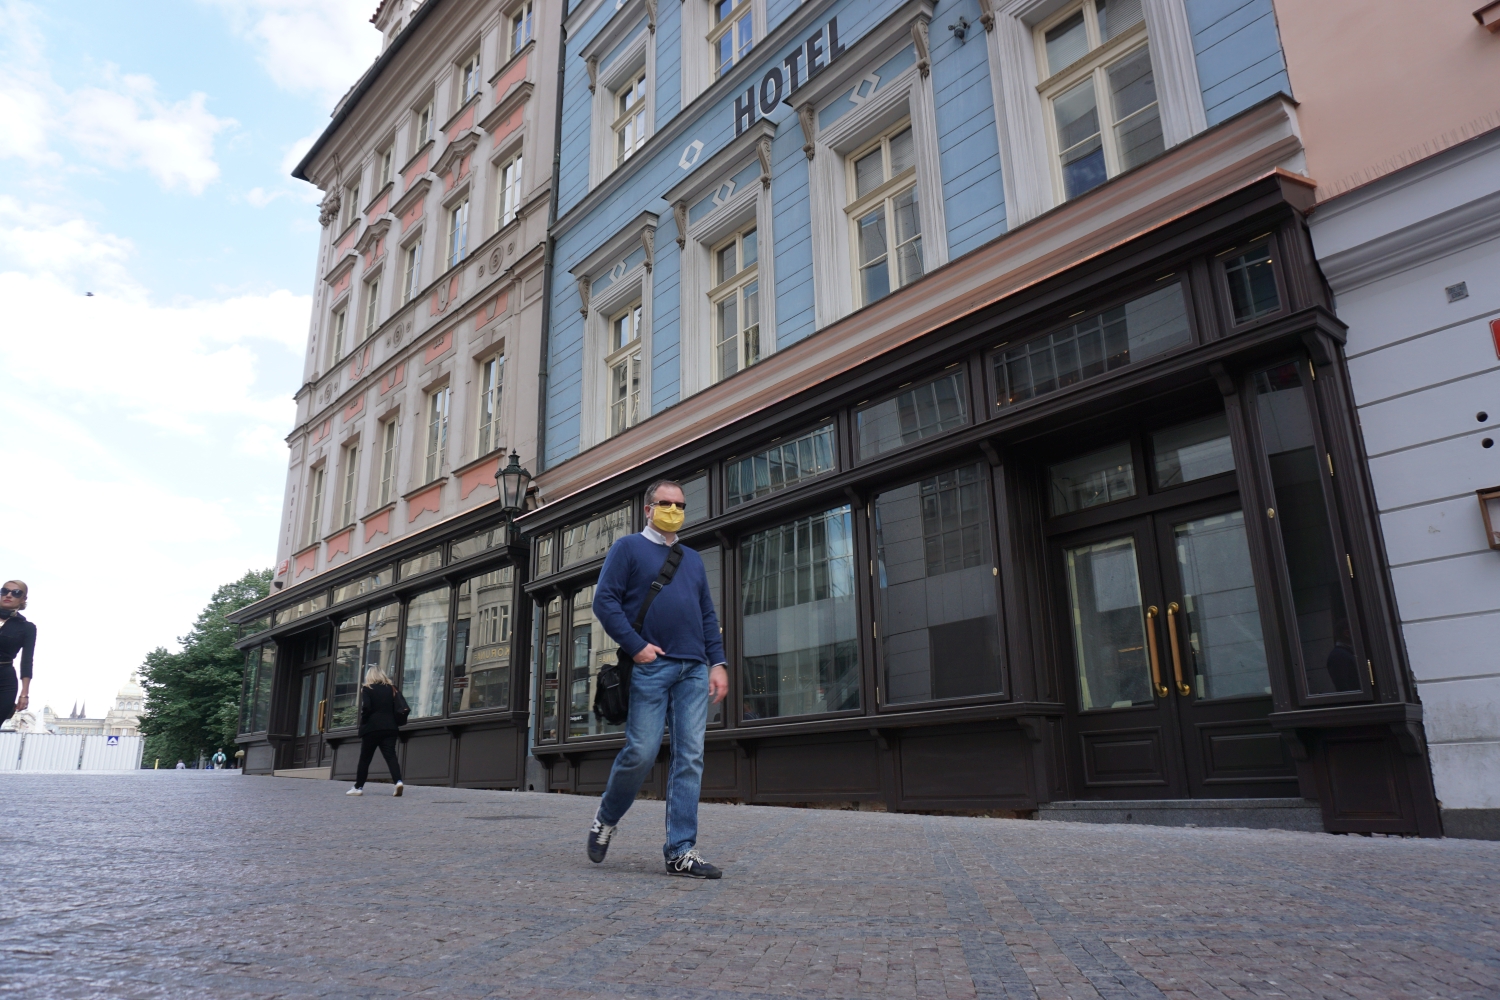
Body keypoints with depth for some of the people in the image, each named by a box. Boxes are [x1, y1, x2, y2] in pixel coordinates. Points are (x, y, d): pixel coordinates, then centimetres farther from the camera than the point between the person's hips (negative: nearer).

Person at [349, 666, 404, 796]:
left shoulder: (367, 689, -1)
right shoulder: (391, 689, 11)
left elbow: (366, 708, -13)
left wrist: (363, 724, 0)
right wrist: (394, 723, 12)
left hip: (372, 728, -3)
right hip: (390, 728, 3)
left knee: (365, 758, 9)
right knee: (390, 756, -3)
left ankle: (358, 787, 15)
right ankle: (398, 781, -23)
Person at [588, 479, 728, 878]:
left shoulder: (693, 559, 22)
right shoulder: (628, 548, 6)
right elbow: (604, 600, -3)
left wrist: (718, 662, 8)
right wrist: (636, 646, -13)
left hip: (694, 671, 5)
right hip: (650, 667, -5)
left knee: (690, 759, -1)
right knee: (641, 753, -7)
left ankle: (682, 852, 4)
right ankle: (607, 817, 22)